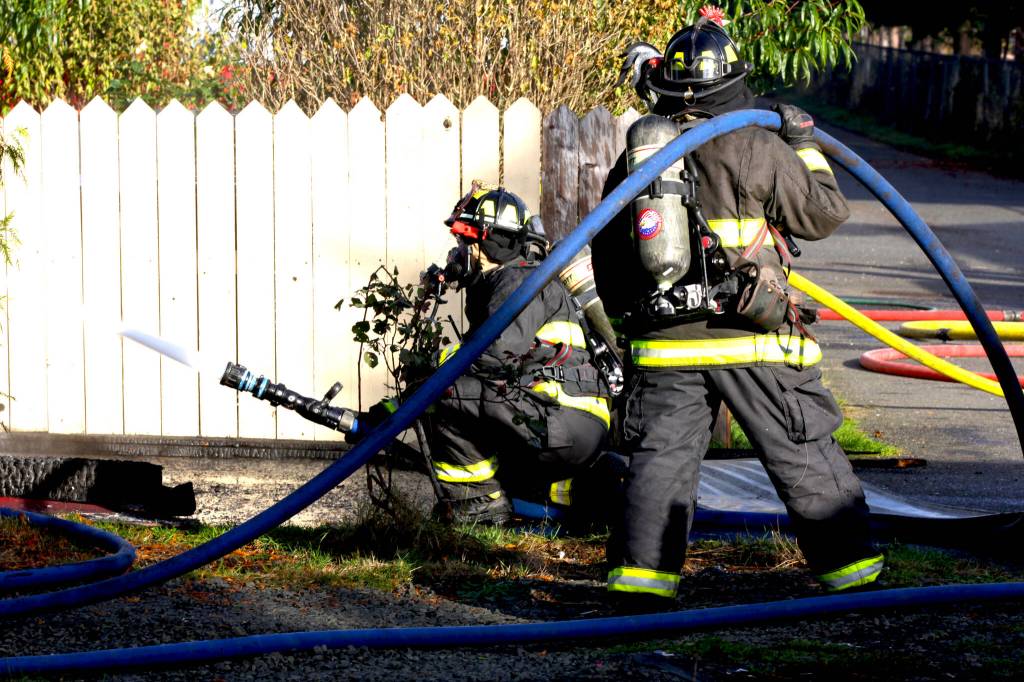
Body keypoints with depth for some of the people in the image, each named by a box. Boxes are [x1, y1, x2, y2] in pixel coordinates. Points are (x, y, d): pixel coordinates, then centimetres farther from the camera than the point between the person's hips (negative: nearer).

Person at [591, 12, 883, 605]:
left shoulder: (636, 158, 6)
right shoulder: (758, 150, -9)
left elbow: (608, 250, 15)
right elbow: (826, 214, -1)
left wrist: (625, 314, 28)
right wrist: (806, 147, 13)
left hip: (663, 340, 3)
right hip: (752, 337, -3)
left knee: (661, 455, 8)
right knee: (806, 455, 6)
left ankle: (640, 571, 2)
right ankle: (850, 562, 11)